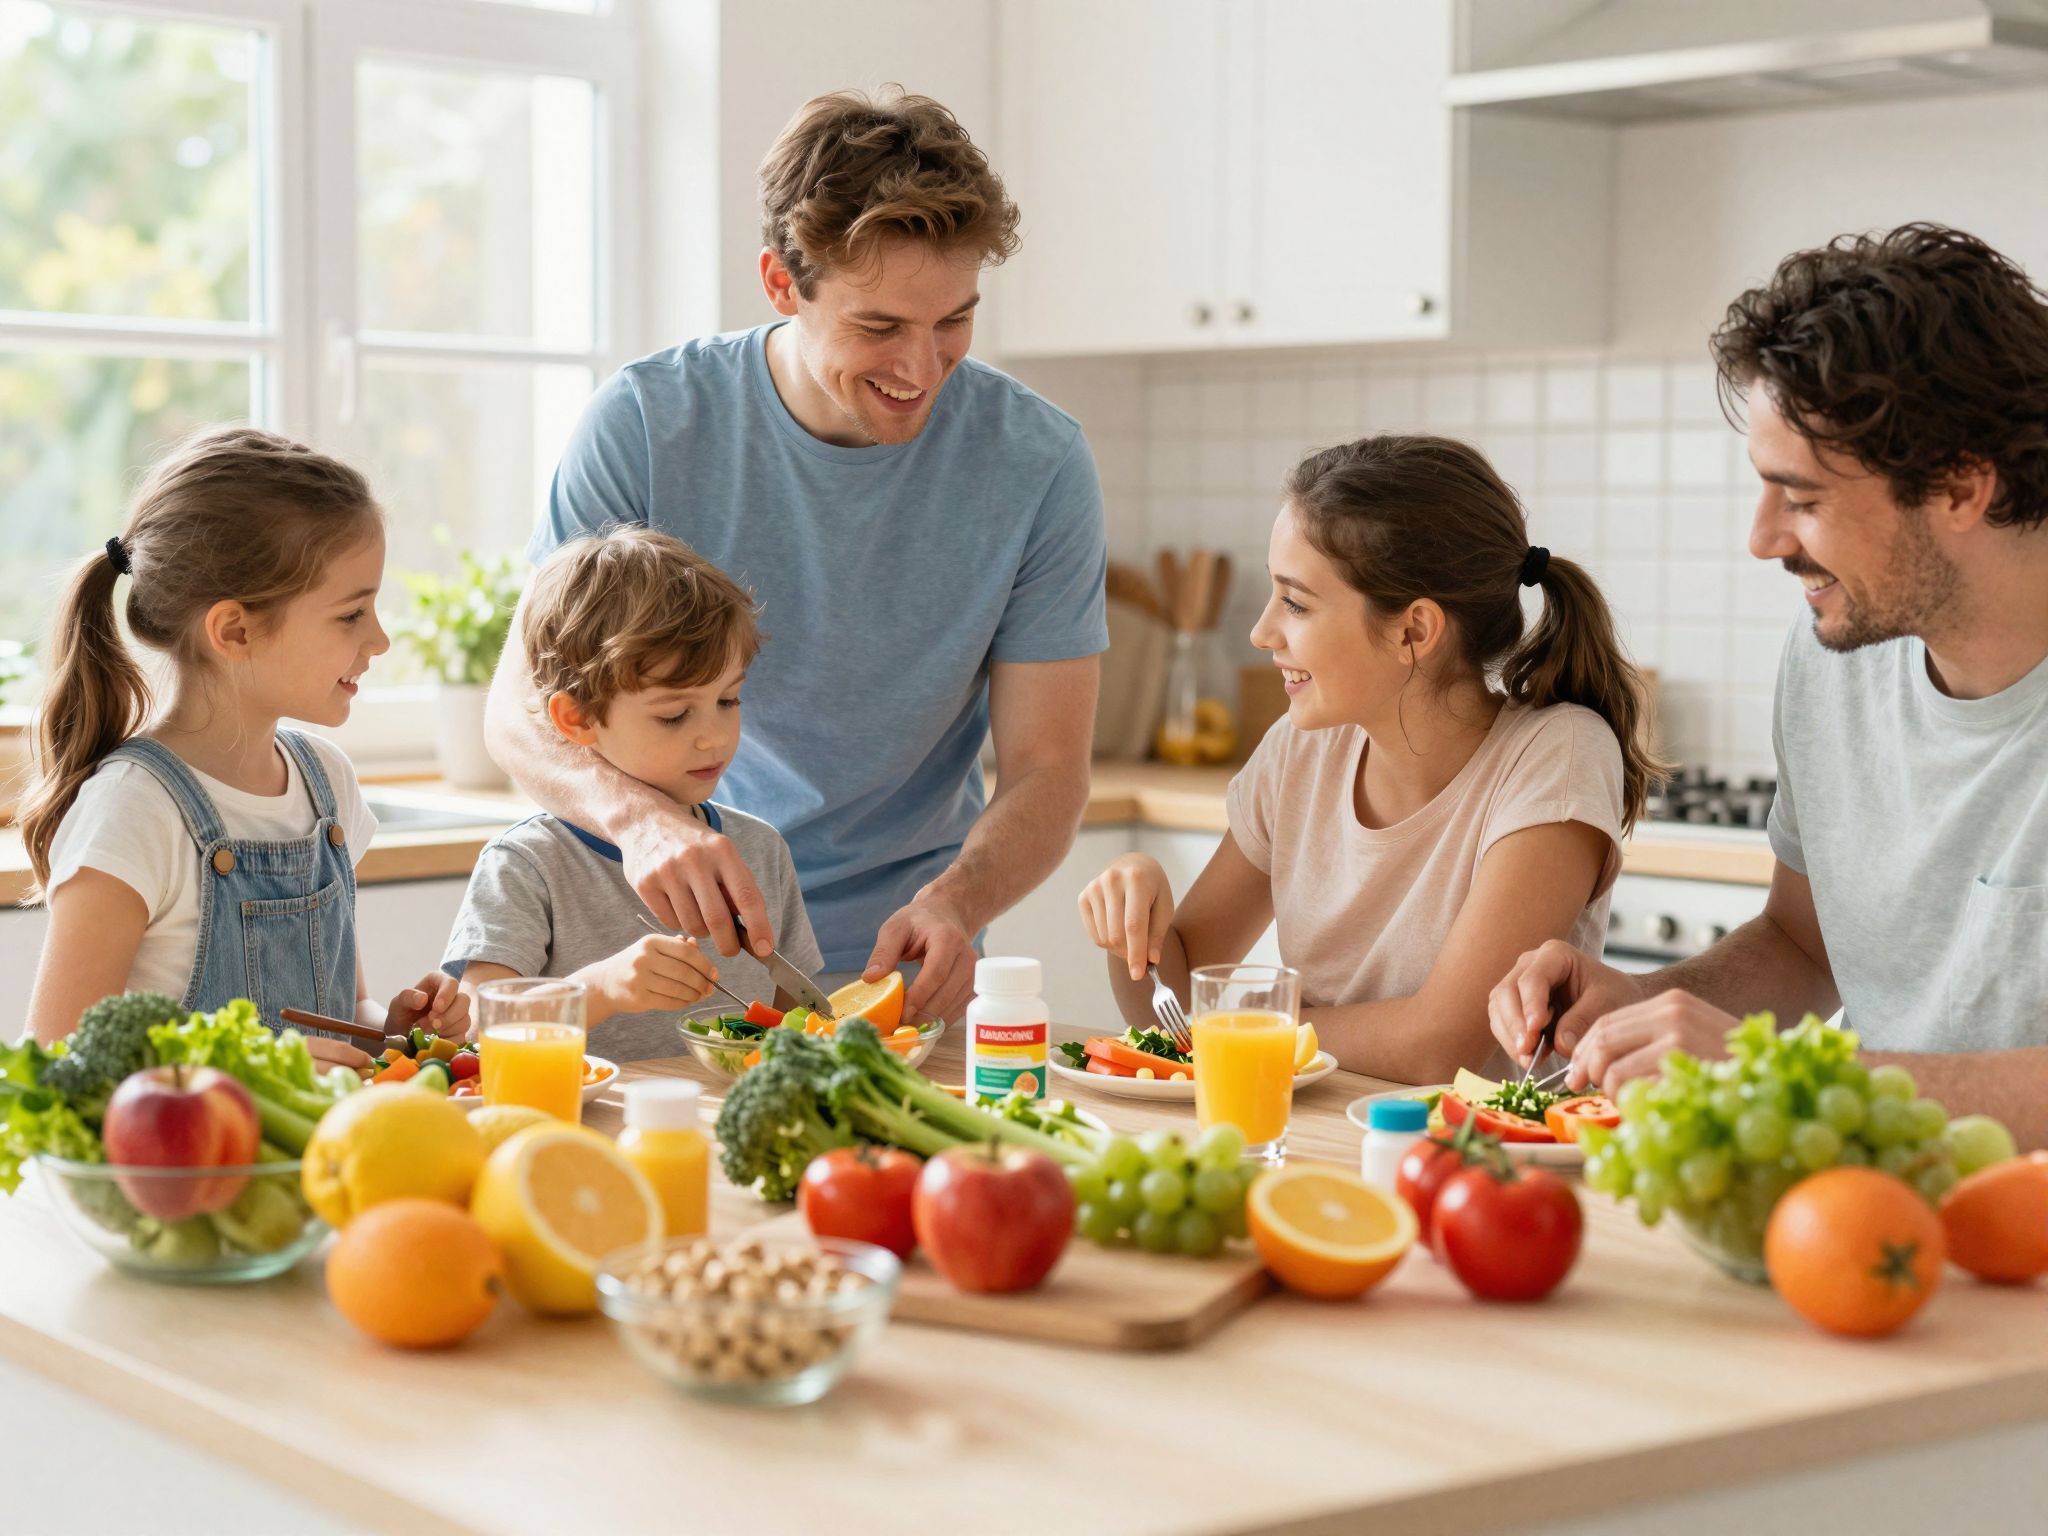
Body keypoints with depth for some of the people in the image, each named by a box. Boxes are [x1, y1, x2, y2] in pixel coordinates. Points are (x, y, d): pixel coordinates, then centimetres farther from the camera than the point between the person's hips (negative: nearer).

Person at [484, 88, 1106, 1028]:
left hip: (895, 957, 0)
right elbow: (521, 707, -9)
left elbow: (1046, 771, -5)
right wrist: (636, 812, -31)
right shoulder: (649, 424, -9)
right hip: (674, 944, 0)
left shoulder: (1038, 464, -8)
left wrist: (956, 901, -26)